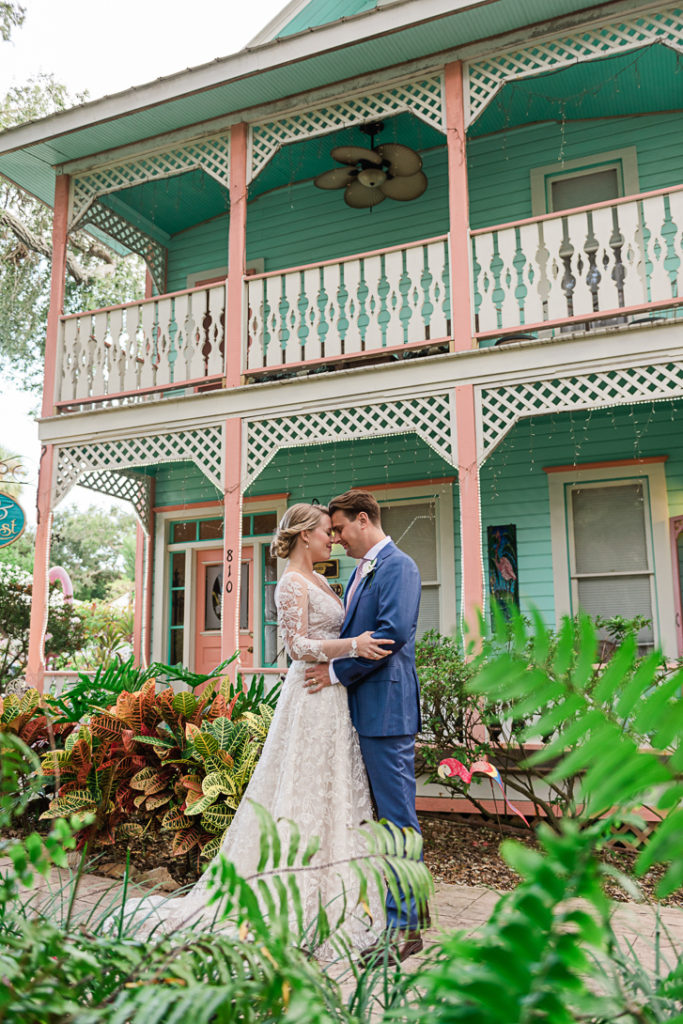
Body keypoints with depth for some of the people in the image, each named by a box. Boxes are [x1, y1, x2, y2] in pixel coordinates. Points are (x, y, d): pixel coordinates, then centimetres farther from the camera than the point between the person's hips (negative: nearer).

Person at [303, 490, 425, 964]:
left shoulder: (398, 566, -11)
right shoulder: (361, 570, 20)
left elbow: (393, 633, -22)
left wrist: (337, 671, -16)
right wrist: (326, 663, 10)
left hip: (386, 708, -10)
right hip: (361, 709, 10)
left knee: (397, 816, -2)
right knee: (371, 813, 17)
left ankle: (406, 926, 7)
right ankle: (379, 908, 30)